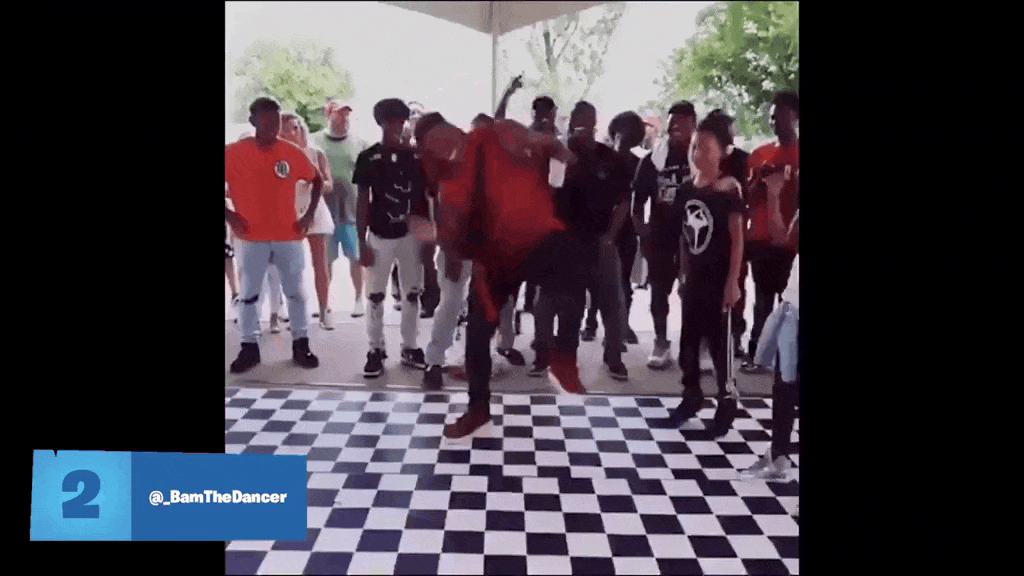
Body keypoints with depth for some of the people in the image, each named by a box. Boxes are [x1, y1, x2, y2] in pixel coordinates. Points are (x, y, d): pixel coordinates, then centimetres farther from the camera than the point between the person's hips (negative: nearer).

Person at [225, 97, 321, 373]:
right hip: (251, 237, -1)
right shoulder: (234, 152, -6)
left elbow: (317, 180, 10)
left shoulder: (292, 152, -2)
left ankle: (300, 345, 18)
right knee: (249, 294, 6)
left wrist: (309, 214, 3)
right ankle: (249, 348, 16)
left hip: (289, 235, 1)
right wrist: (230, 216, -8)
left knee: (296, 292, 7)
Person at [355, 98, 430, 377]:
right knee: (376, 296, 3)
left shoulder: (416, 156, 4)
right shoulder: (368, 158, -2)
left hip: (411, 236, 2)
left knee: (412, 294, 8)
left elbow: (425, 199, 7)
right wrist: (362, 242, -5)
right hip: (380, 237, -2)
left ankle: (409, 347, 19)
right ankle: (376, 350, 13)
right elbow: (363, 202, -1)